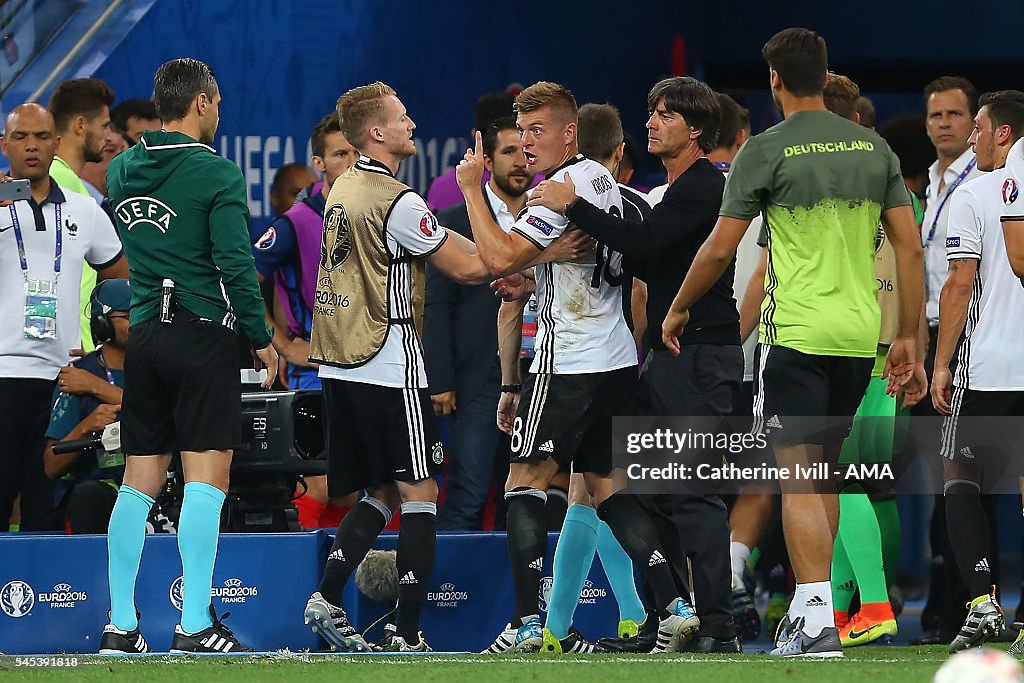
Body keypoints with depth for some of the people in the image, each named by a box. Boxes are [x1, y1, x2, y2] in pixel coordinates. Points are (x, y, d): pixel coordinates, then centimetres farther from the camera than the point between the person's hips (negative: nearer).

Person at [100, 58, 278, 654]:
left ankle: (121, 624, 7)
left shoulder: (122, 170, 8)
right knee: (207, 477, -6)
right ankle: (195, 625, -12)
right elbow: (235, 264, -14)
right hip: (204, 333, -6)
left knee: (140, 481, 8)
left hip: (144, 332, 6)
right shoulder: (217, 173, -10)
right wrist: (261, 337, -4)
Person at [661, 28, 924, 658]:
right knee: (824, 472, 17)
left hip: (796, 333, -5)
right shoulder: (874, 148, 7)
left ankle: (817, 620, -14)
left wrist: (679, 309, 13)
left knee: (799, 477, -4)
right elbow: (911, 249, 6)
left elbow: (719, 251, -4)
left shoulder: (766, 151, -7)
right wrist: (908, 339, 12)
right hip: (860, 336, 5)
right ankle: (810, 605, 20)